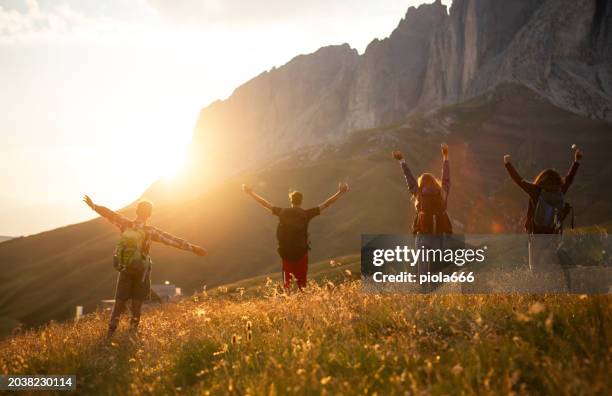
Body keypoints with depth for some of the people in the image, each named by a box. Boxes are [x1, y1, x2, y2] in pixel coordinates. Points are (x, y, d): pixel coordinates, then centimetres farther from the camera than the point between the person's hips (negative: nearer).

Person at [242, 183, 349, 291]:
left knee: (287, 282, 11)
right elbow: (327, 204, -3)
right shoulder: (306, 214, -6)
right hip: (302, 253, -2)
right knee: (302, 283, 5)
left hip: (286, 253, 2)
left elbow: (265, 204, 11)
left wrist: (251, 193, 23)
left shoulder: (282, 212, 0)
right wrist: (341, 192, 3)